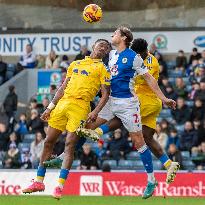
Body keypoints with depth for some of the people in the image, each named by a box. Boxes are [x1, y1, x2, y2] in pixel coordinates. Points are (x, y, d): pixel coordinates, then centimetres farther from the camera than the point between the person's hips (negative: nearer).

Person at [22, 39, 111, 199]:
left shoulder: (102, 68, 7)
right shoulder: (75, 64, 22)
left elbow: (106, 94, -1)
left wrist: (95, 112, -16)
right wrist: (51, 107, 16)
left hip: (80, 106, -5)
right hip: (63, 102, 5)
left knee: (70, 145, -13)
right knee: (48, 141, 4)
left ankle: (60, 185, -11)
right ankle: (39, 182, 12)